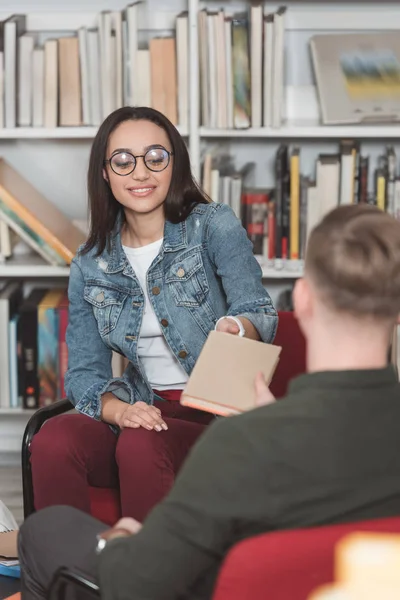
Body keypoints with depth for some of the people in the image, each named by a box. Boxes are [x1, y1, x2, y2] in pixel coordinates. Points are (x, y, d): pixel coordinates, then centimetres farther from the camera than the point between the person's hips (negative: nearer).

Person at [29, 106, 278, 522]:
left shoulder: (214, 227, -2)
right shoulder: (90, 268, 7)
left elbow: (259, 313, -13)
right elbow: (84, 372, 4)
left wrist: (236, 328, -37)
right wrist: (119, 409, -18)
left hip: (219, 413, -3)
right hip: (146, 409, 3)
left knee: (141, 446, -34)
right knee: (52, 441, -26)